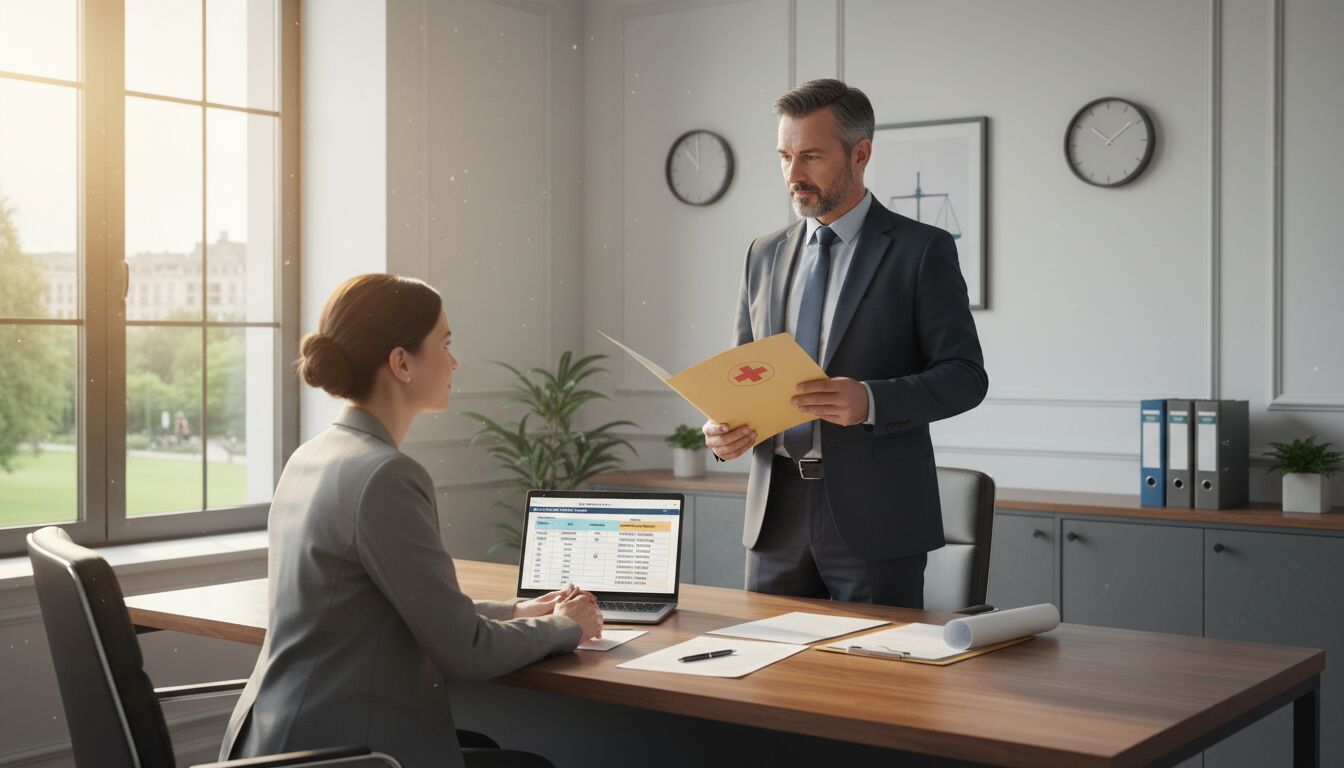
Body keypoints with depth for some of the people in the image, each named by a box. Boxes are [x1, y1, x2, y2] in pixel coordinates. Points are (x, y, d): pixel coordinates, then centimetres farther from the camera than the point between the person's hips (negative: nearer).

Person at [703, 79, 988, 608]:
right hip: (776, 514, 4)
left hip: (876, 517, -4)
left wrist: (871, 400, -23)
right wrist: (724, 429, -5)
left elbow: (965, 375, -6)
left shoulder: (922, 251, -2)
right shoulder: (765, 255, 13)